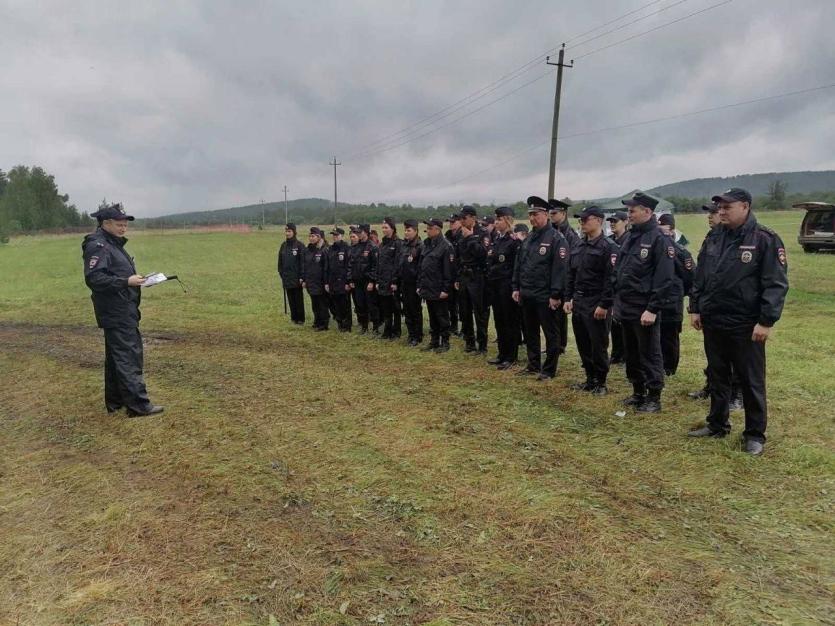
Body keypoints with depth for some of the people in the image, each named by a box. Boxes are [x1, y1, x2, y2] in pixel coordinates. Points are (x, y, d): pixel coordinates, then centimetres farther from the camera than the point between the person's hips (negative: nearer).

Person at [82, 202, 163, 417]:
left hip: (123, 311, 10)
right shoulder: (97, 246, -14)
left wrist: (135, 279, 9)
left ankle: (115, 401, 25)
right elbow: (93, 278, -23)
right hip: (115, 313, -10)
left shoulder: (114, 244, 17)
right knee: (129, 356, -9)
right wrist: (127, 281, -23)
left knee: (116, 356, 15)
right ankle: (138, 405, -6)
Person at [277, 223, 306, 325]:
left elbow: (303, 262, -10)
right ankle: (293, 317, 18)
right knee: (291, 299, 10)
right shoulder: (283, 245, 9)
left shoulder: (299, 245, -7)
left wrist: (301, 276, -14)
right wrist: (281, 273, 8)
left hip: (296, 277, -5)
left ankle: (300, 318, 10)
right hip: (286, 277, 5)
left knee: (298, 298, 2)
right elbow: (280, 261, 14)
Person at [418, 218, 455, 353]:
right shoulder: (427, 244, 12)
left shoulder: (446, 246, -13)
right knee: (432, 317, 15)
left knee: (442, 317, 3)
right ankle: (434, 341, 24)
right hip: (428, 289, 7)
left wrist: (446, 289, -18)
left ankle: (445, 343, 12)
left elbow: (448, 270, -16)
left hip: (439, 290, -7)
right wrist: (419, 285, 13)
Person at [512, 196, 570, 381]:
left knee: (550, 334, 4)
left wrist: (555, 295, -19)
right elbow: (518, 264, 16)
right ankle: (533, 364, 29)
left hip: (545, 296, -8)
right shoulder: (528, 238, 12)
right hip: (526, 295, 8)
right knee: (530, 331, 16)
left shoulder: (556, 238, -12)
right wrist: (516, 288, 11)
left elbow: (560, 268, -16)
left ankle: (549, 369, 13)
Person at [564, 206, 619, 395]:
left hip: (596, 305, -7)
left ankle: (600, 383, 15)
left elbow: (611, 278, -17)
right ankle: (590, 380, 25)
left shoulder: (608, 247, -11)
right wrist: (568, 298, 11)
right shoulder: (579, 246, 13)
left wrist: (604, 305, -20)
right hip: (578, 302, 8)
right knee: (583, 344, 13)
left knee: (598, 345, 1)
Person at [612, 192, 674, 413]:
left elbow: (663, 279, -18)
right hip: (626, 309, 8)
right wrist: (618, 302, 13)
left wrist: (652, 309, -21)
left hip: (644, 310, -8)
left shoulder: (657, 239, -13)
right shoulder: (631, 237, 12)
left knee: (649, 355, 2)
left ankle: (654, 398, 13)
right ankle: (638, 392, 29)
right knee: (632, 354, 16)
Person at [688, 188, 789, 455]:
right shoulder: (713, 240, 8)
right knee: (717, 377, 16)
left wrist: (766, 321, -18)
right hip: (713, 323, 6)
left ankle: (755, 435, 19)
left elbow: (776, 284, -14)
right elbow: (699, 277, 14)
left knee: (751, 382, 6)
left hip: (746, 327, -6)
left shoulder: (765, 240, -10)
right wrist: (695, 308, 9)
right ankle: (717, 425, 30)